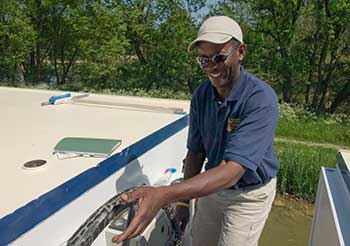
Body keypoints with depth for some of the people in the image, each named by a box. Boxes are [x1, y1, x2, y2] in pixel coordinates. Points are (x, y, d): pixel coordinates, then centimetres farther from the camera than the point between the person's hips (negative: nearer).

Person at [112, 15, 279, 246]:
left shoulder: (261, 99, -29)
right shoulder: (201, 95, -10)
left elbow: (233, 170, -37)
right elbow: (195, 152, -1)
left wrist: (164, 194, -48)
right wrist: (183, 200, 2)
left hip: (249, 194, -4)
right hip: (212, 186, 5)